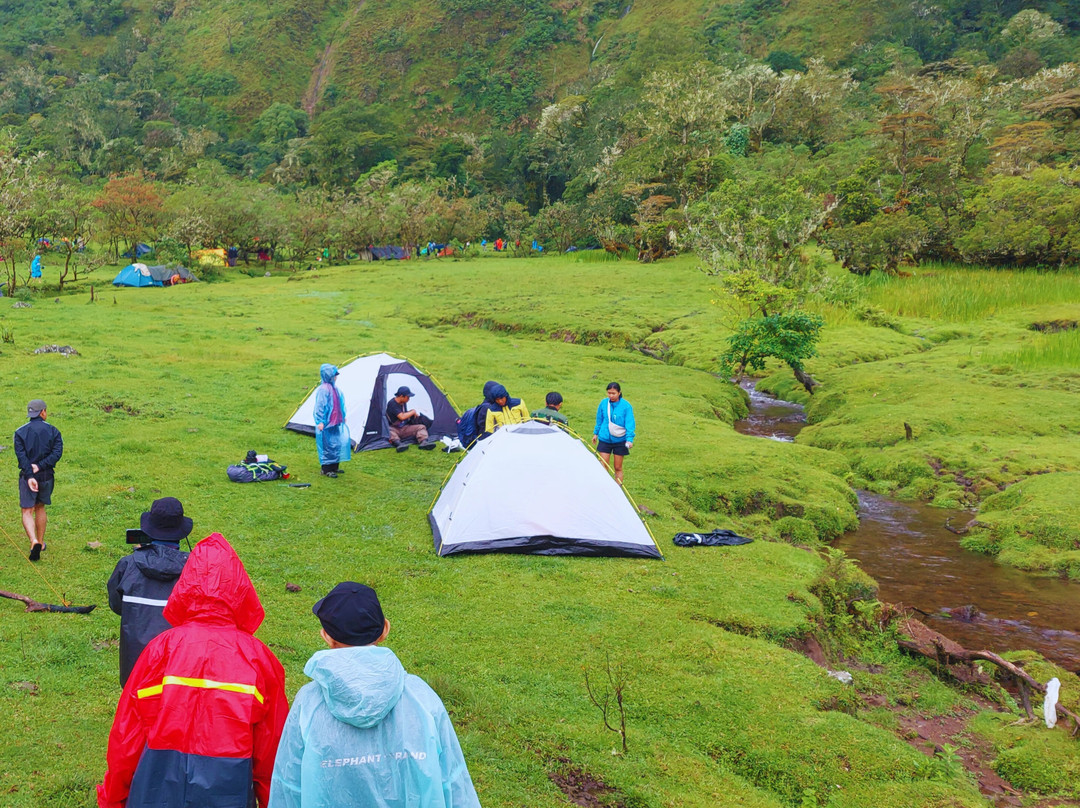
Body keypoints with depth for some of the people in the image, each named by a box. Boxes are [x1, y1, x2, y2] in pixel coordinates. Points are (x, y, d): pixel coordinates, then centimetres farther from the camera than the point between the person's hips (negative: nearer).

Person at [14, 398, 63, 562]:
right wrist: (39, 466, -15)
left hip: (27, 475, -2)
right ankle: (41, 542, 27)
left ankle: (34, 542, -22)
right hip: (47, 475, 2)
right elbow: (57, 453, -12)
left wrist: (30, 476, -19)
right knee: (40, 508, 19)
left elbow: (21, 455, -13)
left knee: (27, 512, -1)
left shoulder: (20, 432, -3)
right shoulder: (53, 431, 0)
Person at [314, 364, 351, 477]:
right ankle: (326, 469, 7)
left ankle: (334, 467, 24)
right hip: (327, 423, -9)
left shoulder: (334, 387, 9)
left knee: (337, 443, 13)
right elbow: (320, 406, -17)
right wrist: (320, 422, -20)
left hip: (336, 422, 9)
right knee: (328, 445, -2)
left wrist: (342, 417, 25)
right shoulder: (323, 389, -17)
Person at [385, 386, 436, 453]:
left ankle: (423, 442, -37)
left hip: (403, 429, 7)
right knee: (390, 432, -42)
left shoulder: (404, 403, 8)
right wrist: (413, 412, -14)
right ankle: (398, 444, -63)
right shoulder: (392, 404, -19)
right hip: (393, 429, -7)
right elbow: (402, 417, -27)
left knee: (421, 427, -11)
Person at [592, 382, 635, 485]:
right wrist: (596, 433, 19)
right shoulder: (603, 403, -2)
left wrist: (629, 439, -20)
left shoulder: (626, 406, -11)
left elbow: (629, 423, -10)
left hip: (619, 440, -2)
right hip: (604, 439, 2)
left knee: (618, 467, 7)